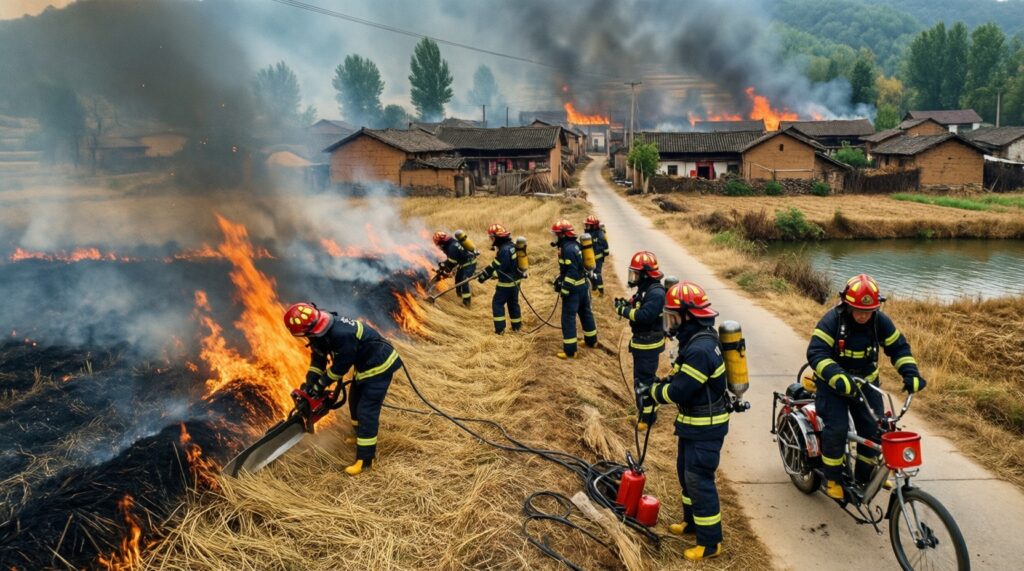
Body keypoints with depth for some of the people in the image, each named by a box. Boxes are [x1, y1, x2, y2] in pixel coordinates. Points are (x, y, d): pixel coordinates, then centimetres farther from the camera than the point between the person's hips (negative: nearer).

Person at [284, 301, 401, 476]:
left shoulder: (342, 334, -37)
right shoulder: (319, 331, -7)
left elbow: (341, 366, -23)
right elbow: (318, 359, 7)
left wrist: (320, 385, -10)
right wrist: (310, 383, -1)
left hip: (379, 366, -10)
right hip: (364, 364, 10)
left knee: (367, 411, -10)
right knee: (355, 400, 23)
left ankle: (365, 459, -4)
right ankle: (362, 436, 45)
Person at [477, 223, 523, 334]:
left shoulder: (504, 250, -26)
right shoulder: (511, 246, 6)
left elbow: (501, 269, -26)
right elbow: (495, 264, 13)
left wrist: (485, 276, -20)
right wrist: (484, 272, 15)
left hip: (506, 283, -9)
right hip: (515, 280, 9)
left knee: (497, 303, 2)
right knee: (513, 303, 19)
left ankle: (500, 329, 2)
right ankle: (517, 326, 27)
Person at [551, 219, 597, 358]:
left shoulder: (568, 249, -21)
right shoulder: (574, 245, 10)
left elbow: (572, 272, -24)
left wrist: (565, 290, -21)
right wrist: (559, 279, 18)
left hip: (574, 288, -10)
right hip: (583, 285, 10)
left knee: (568, 317, -4)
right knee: (585, 312, 21)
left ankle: (570, 351, -2)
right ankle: (591, 340, 36)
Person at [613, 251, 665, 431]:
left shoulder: (656, 292, -23)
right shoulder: (645, 288, 9)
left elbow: (644, 315, -32)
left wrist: (623, 310, -23)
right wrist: (627, 305, -5)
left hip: (649, 344, -10)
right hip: (640, 341, 10)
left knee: (644, 379, -4)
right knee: (641, 377, 19)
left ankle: (647, 416, 6)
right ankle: (645, 409, 31)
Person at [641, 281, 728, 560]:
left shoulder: (700, 349, -28)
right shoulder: (694, 340, 6)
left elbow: (679, 391, -25)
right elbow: (680, 379, 14)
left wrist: (652, 391, -9)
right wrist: (655, 389, 0)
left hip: (705, 426, -10)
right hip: (694, 422, 10)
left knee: (699, 479, -3)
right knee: (686, 471, 21)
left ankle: (710, 542, 8)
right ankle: (693, 521, 38)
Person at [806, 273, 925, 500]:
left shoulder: (880, 321, -9)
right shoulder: (832, 320, -23)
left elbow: (898, 347, 0)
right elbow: (816, 353, -31)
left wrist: (910, 373, -17)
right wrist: (838, 378, -46)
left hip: (866, 382, 4)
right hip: (834, 384, -4)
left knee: (874, 428, -1)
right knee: (837, 428, -17)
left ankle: (865, 475, 21)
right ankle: (832, 478, 1)